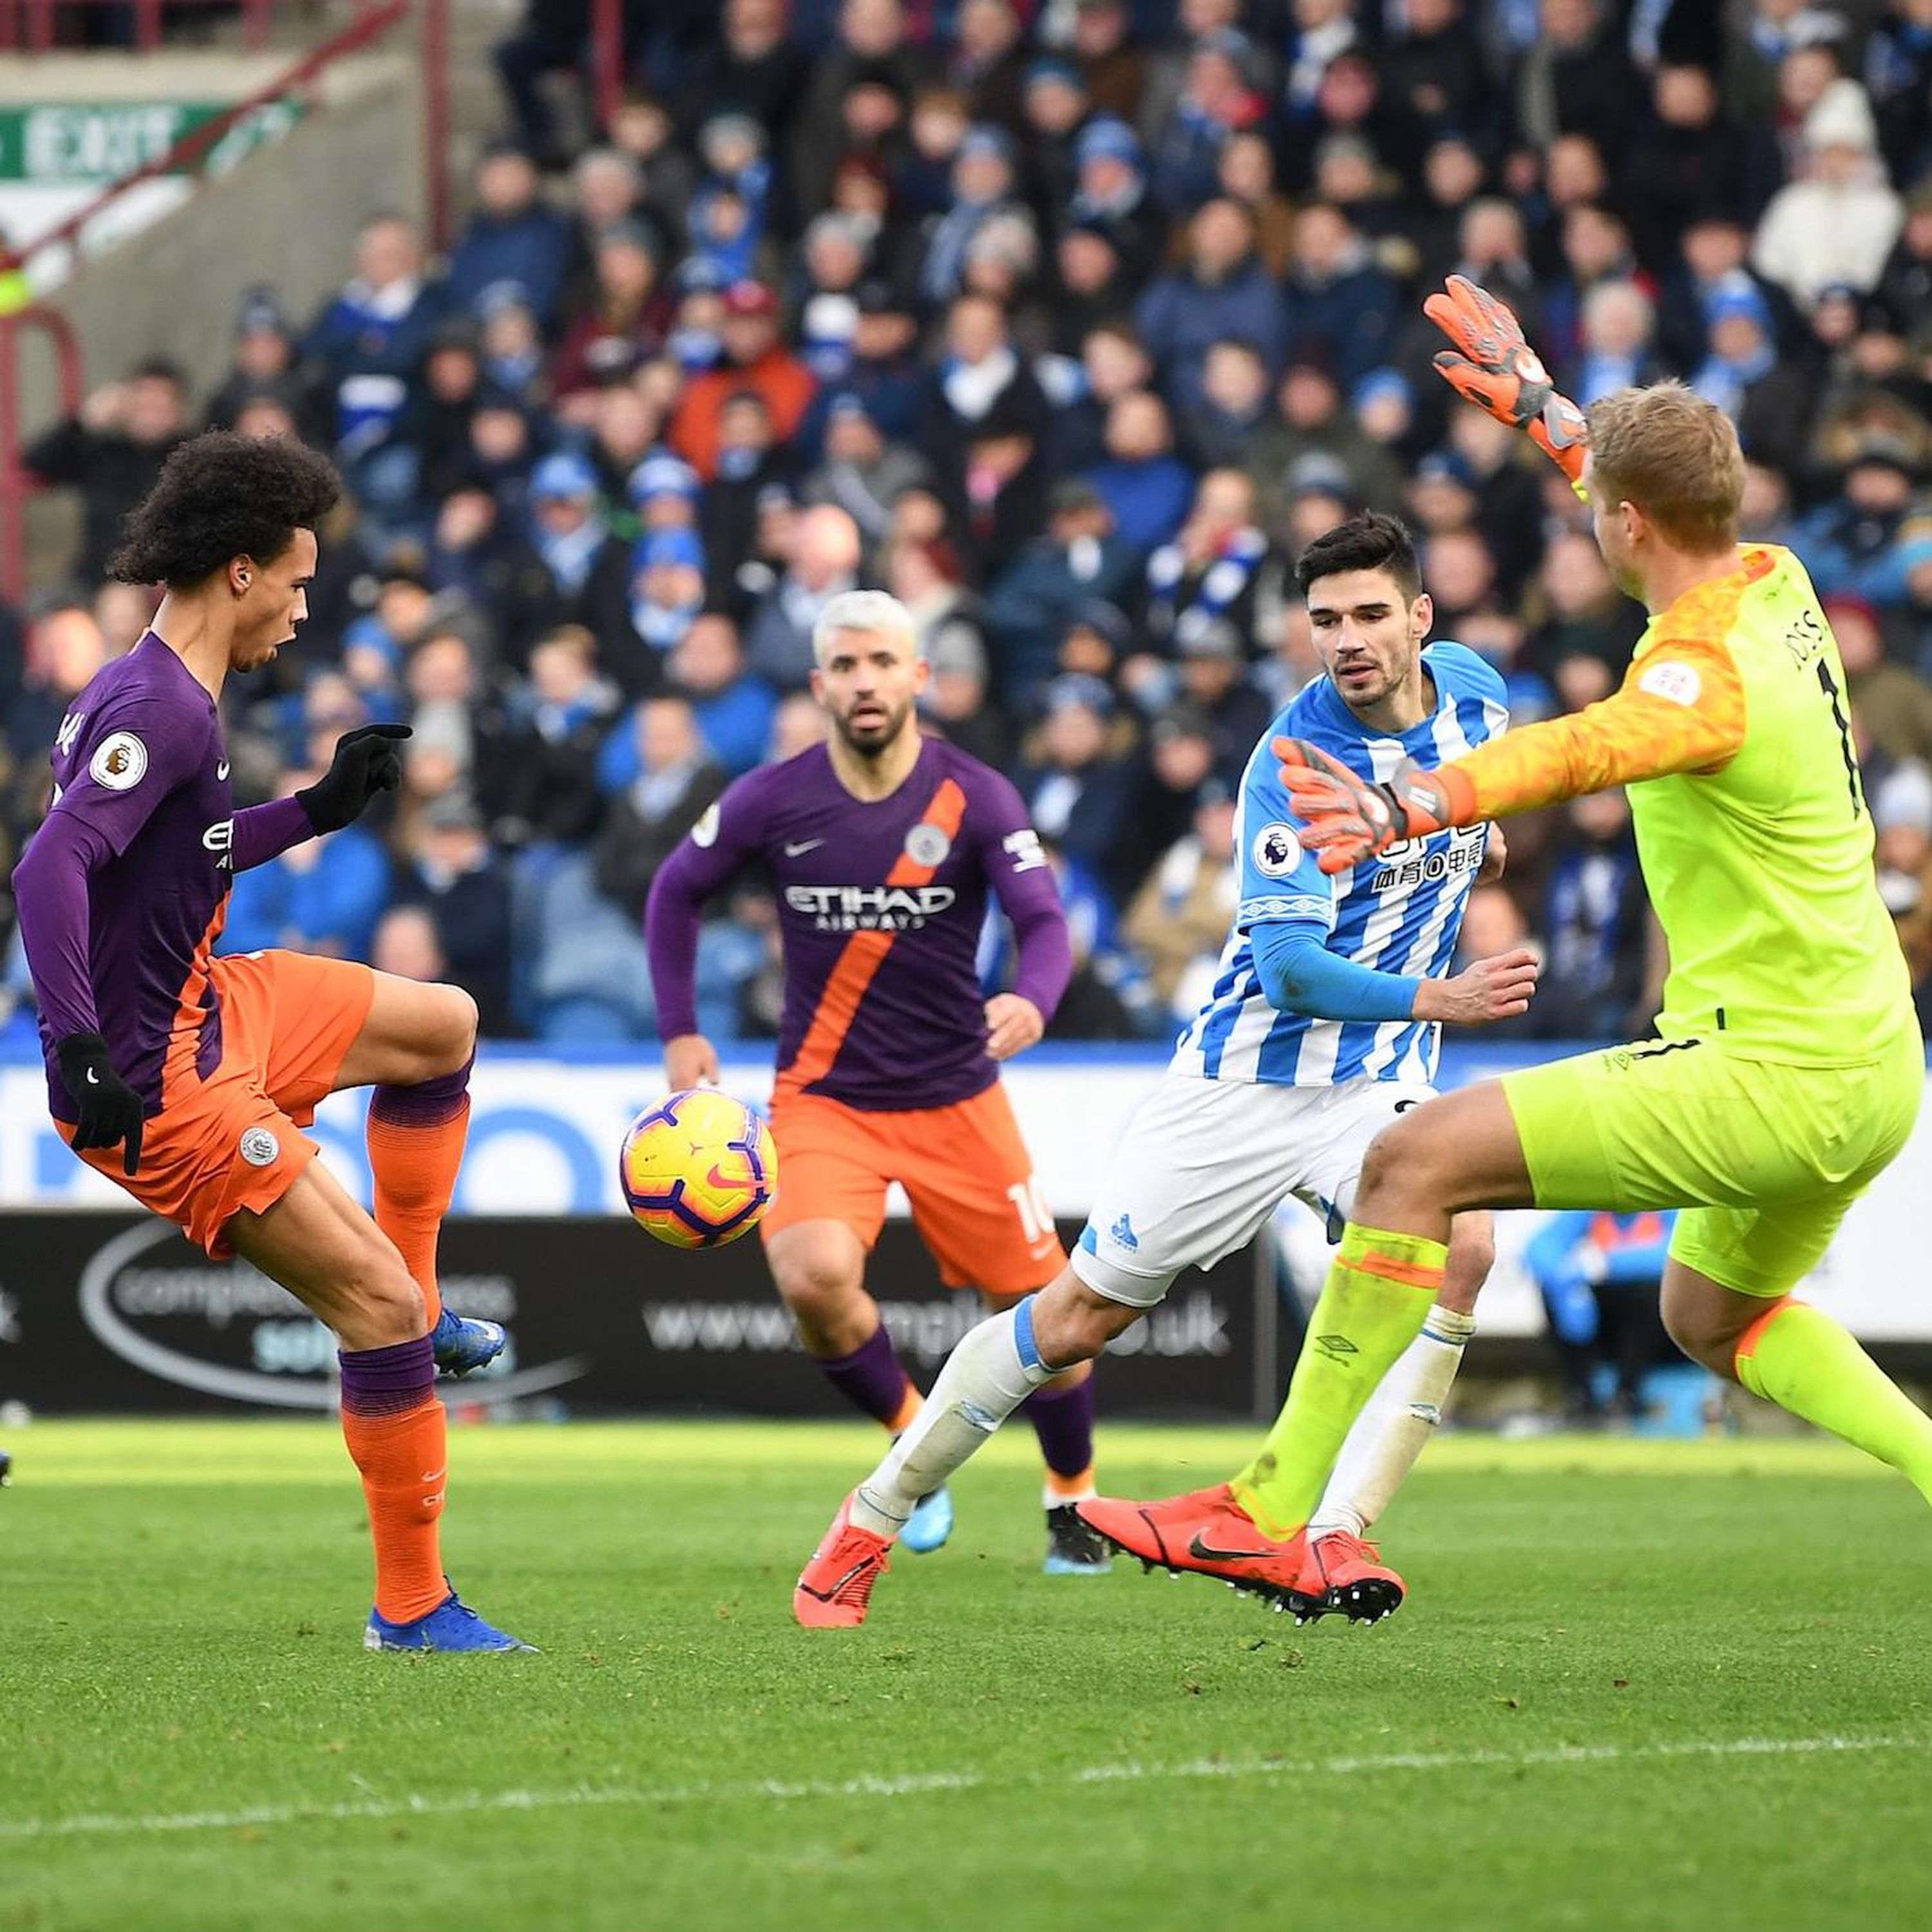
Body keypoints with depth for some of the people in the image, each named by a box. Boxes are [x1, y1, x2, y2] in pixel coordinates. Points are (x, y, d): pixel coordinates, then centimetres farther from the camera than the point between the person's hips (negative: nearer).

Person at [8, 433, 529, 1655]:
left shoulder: (160, 698, 10)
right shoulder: (162, 709, -22)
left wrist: (320, 810, 21)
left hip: (210, 1006, 11)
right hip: (155, 1077, -11)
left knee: (445, 1025, 24)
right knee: (380, 1300, -10)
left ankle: (412, 1312, 26)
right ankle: (412, 1607, -2)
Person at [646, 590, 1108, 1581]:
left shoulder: (974, 798, -10)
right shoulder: (773, 800, -7)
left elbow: (1044, 920, -20)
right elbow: (675, 892, 9)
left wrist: (1031, 1000, -42)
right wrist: (679, 1032, 3)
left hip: (955, 1097, 0)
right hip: (824, 1095, 0)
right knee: (814, 1276, -26)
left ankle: (1072, 1503, 30)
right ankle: (915, 1436, 4)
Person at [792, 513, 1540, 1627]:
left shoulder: (1474, 687, -2)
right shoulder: (1291, 767, -21)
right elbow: (1292, 969, -28)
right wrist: (1438, 999, -36)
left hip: (1382, 1079, 4)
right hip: (1249, 1075, -4)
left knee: (1461, 1245, -28)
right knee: (1080, 1315, 1)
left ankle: (1338, 1537, -28)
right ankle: (873, 1521, 20)